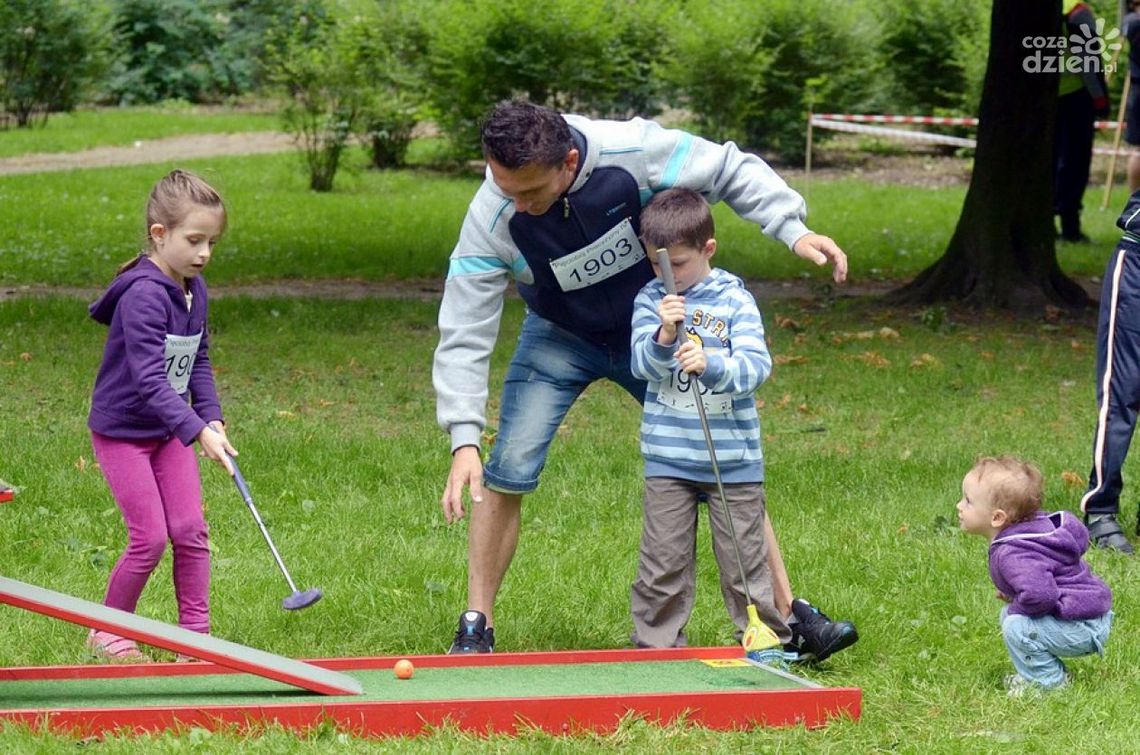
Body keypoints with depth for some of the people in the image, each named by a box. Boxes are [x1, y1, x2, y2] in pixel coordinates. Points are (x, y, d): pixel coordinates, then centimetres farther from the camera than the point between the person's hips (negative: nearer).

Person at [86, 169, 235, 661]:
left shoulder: (195, 289, 1)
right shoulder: (144, 295, -26)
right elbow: (149, 378, -34)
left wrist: (211, 416, -2)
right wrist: (198, 431, -41)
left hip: (167, 431, 7)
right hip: (122, 431, -7)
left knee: (190, 530, 0)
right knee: (150, 538, -7)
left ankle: (195, 633, 9)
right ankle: (108, 633, 12)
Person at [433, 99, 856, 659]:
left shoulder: (632, 152, -32)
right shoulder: (491, 220, -30)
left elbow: (731, 171, -15)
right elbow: (464, 336, -27)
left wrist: (792, 229, -27)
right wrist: (464, 440, -37)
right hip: (560, 339, 0)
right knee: (508, 470, -14)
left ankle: (786, 612, 10)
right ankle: (476, 628, -1)